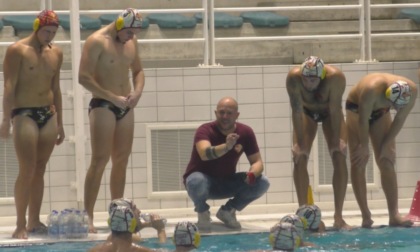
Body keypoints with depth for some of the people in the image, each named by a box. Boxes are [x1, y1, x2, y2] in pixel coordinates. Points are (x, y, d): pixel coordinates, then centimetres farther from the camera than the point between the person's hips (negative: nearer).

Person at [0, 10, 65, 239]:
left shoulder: (56, 53, 12)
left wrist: (59, 123, 17)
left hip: (48, 115, 6)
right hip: (24, 114, -6)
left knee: (40, 170, 6)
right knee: (27, 171, -10)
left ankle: (34, 221, 11)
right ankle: (20, 226, -7)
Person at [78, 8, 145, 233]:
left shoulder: (131, 41, 10)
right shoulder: (97, 42, -12)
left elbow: (138, 70, 22)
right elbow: (84, 77, -17)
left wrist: (137, 91, -1)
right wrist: (114, 98, -19)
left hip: (125, 107, 7)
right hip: (103, 106, -7)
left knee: (121, 161, 8)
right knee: (100, 160, -11)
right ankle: (88, 217, -11)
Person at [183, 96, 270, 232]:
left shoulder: (246, 132, -8)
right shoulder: (205, 130, -22)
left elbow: (257, 162, -6)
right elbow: (205, 154, -43)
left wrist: (253, 173, -31)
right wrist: (226, 146, -63)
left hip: (227, 183, 4)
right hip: (204, 178, -4)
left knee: (262, 183, -17)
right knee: (197, 182, -40)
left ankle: (228, 211, 6)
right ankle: (203, 213, -5)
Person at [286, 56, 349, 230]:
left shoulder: (335, 77, -38)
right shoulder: (293, 78, -35)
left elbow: (335, 111, -30)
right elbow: (297, 112, -29)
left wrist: (336, 141, -25)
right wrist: (300, 144, -26)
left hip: (329, 113, -1)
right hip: (307, 112, 1)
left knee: (339, 157, -12)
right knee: (299, 158, -14)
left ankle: (338, 216, -11)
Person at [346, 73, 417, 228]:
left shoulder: (411, 90, -29)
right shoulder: (371, 90, -42)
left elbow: (400, 120, -17)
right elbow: (363, 120, -30)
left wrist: (386, 145, -13)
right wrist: (364, 147, -18)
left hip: (380, 112, 4)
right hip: (357, 109, -4)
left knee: (387, 162, -6)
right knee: (359, 163, -11)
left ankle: (394, 215, -11)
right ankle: (366, 216, -12)